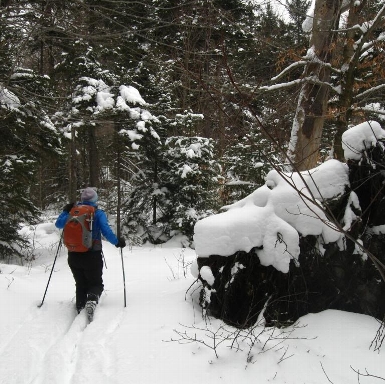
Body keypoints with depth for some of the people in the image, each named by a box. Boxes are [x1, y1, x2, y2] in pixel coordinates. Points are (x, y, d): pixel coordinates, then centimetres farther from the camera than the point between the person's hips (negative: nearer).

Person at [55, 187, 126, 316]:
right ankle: (92, 300, -19)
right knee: (96, 284, 10)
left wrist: (65, 211, 22)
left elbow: (59, 224, 9)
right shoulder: (98, 214, -7)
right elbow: (106, 231, -16)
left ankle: (80, 307, 9)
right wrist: (117, 242, -5)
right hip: (92, 256, -3)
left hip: (74, 256, 3)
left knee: (80, 284, 19)